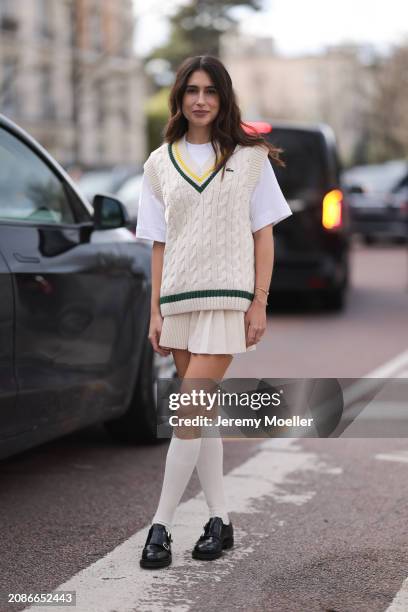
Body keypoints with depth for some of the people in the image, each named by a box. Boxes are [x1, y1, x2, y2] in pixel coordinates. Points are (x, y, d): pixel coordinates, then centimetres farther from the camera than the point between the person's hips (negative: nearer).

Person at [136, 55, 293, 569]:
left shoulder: (249, 156, 3)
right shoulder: (160, 164, 9)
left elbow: (263, 233, 2)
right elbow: (159, 243, 10)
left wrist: (260, 304, -5)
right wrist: (156, 313, 5)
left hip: (227, 297, -4)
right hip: (178, 300, 4)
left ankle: (160, 526, -6)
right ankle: (219, 521, 16)